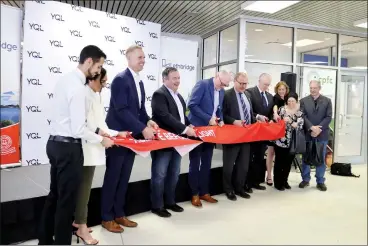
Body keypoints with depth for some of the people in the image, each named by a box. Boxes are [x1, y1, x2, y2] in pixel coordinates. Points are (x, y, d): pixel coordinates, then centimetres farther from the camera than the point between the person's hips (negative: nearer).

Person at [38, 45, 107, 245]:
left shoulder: (65, 79, 9)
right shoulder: (77, 86, -19)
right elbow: (78, 129, -21)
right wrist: (101, 139, -7)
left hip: (55, 143, 10)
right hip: (68, 147, -10)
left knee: (55, 194, 20)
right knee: (67, 199, 4)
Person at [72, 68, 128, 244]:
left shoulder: (96, 96, 16)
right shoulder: (85, 94, -11)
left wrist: (116, 133, 11)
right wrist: (97, 132, -28)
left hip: (93, 148, 9)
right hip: (86, 148, -9)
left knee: (84, 186, 15)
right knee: (84, 186, -2)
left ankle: (78, 221, 27)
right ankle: (81, 227, 10)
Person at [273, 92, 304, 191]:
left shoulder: (299, 113, 3)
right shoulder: (282, 109, -3)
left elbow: (300, 126, -10)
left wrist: (290, 121, -21)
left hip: (292, 142, 3)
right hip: (280, 141, -3)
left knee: (288, 162, 12)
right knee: (279, 162, 4)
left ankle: (284, 181, 29)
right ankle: (277, 182, 17)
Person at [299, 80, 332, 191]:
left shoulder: (327, 101, 5)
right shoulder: (303, 101, 4)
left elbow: (328, 117, -3)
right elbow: (303, 116, -5)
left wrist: (318, 129, -15)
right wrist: (312, 127, -18)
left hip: (322, 134, 0)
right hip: (307, 134, 0)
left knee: (321, 158, 6)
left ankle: (320, 181, 16)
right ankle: (305, 179, 20)